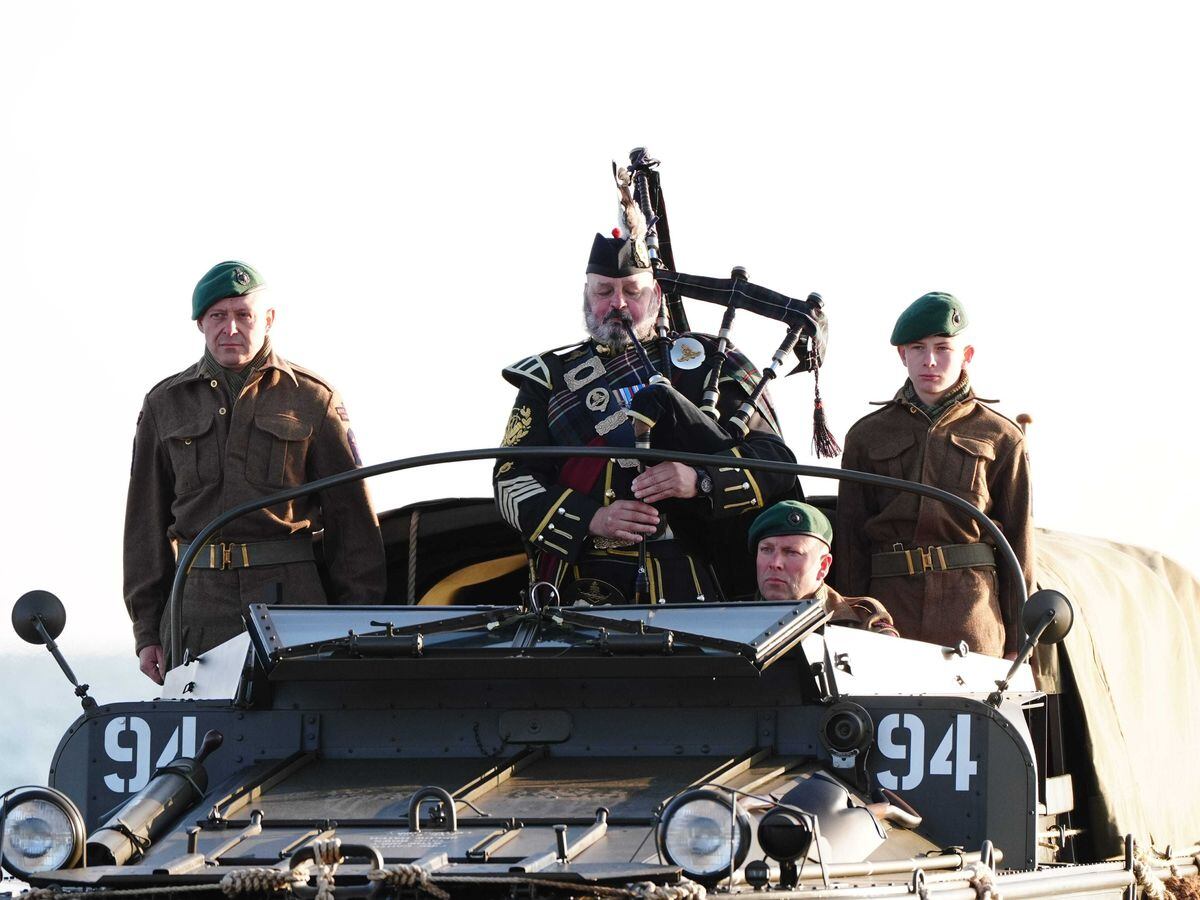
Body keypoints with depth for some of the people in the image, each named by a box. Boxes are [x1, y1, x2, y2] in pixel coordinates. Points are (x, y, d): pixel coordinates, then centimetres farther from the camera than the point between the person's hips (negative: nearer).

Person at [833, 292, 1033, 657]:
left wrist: (1016, 642, 5)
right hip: (892, 609, 1)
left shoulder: (1000, 439, 11)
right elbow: (850, 537, 14)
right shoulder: (867, 436, 15)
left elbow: (1018, 539, 10)